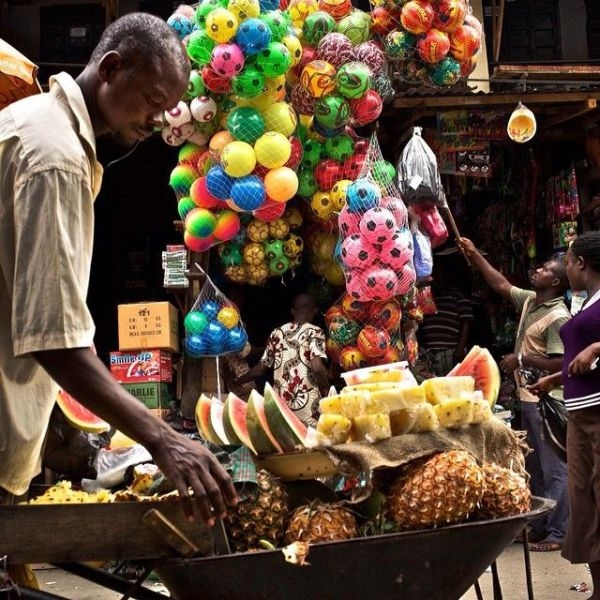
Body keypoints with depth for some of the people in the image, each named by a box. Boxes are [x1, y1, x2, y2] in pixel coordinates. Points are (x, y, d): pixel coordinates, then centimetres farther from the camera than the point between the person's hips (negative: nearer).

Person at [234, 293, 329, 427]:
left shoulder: (277, 333, 12)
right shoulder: (315, 332, -3)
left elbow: (261, 368, 16)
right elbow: (317, 366, -18)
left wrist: (237, 381, 32)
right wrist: (327, 389, -1)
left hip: (280, 403, 5)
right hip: (307, 406, -5)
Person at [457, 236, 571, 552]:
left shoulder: (558, 317, -15)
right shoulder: (530, 300, 11)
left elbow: (560, 363, -21)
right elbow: (502, 285, 24)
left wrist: (522, 360, -14)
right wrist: (474, 255, 22)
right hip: (528, 397, 10)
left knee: (553, 467, -5)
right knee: (535, 466, 14)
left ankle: (558, 533, -2)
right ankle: (540, 527, 23)